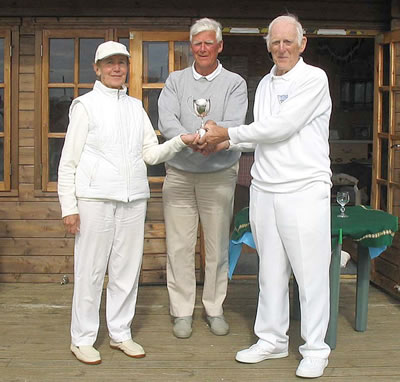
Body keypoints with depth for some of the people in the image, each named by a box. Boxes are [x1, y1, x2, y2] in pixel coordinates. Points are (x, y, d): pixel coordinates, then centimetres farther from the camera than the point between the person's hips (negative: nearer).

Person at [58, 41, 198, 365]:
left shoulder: (135, 107, 16)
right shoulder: (86, 105, 3)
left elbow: (152, 153, 11)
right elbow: (68, 161, 0)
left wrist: (181, 141, -6)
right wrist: (69, 207, -7)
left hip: (133, 199, 5)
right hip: (95, 198, -4)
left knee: (127, 269, 8)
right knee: (90, 270, -1)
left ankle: (120, 333, 21)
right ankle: (82, 339, 11)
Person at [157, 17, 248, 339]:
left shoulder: (234, 83, 4)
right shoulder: (176, 81, 8)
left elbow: (233, 125, -11)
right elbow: (166, 121, -7)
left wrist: (208, 139, -31)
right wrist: (192, 140, -27)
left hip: (219, 174, -1)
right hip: (179, 173, 1)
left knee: (218, 245, 6)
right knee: (179, 245, 2)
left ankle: (215, 309, 20)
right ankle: (182, 311, 13)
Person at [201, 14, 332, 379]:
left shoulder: (314, 79, -7)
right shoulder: (265, 84, 16)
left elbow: (280, 128, -15)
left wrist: (228, 133, -6)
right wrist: (225, 142, 3)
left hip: (304, 190, -6)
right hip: (264, 190, 7)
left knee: (311, 272, -1)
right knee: (271, 270, 12)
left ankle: (315, 349, 11)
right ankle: (272, 339, 24)